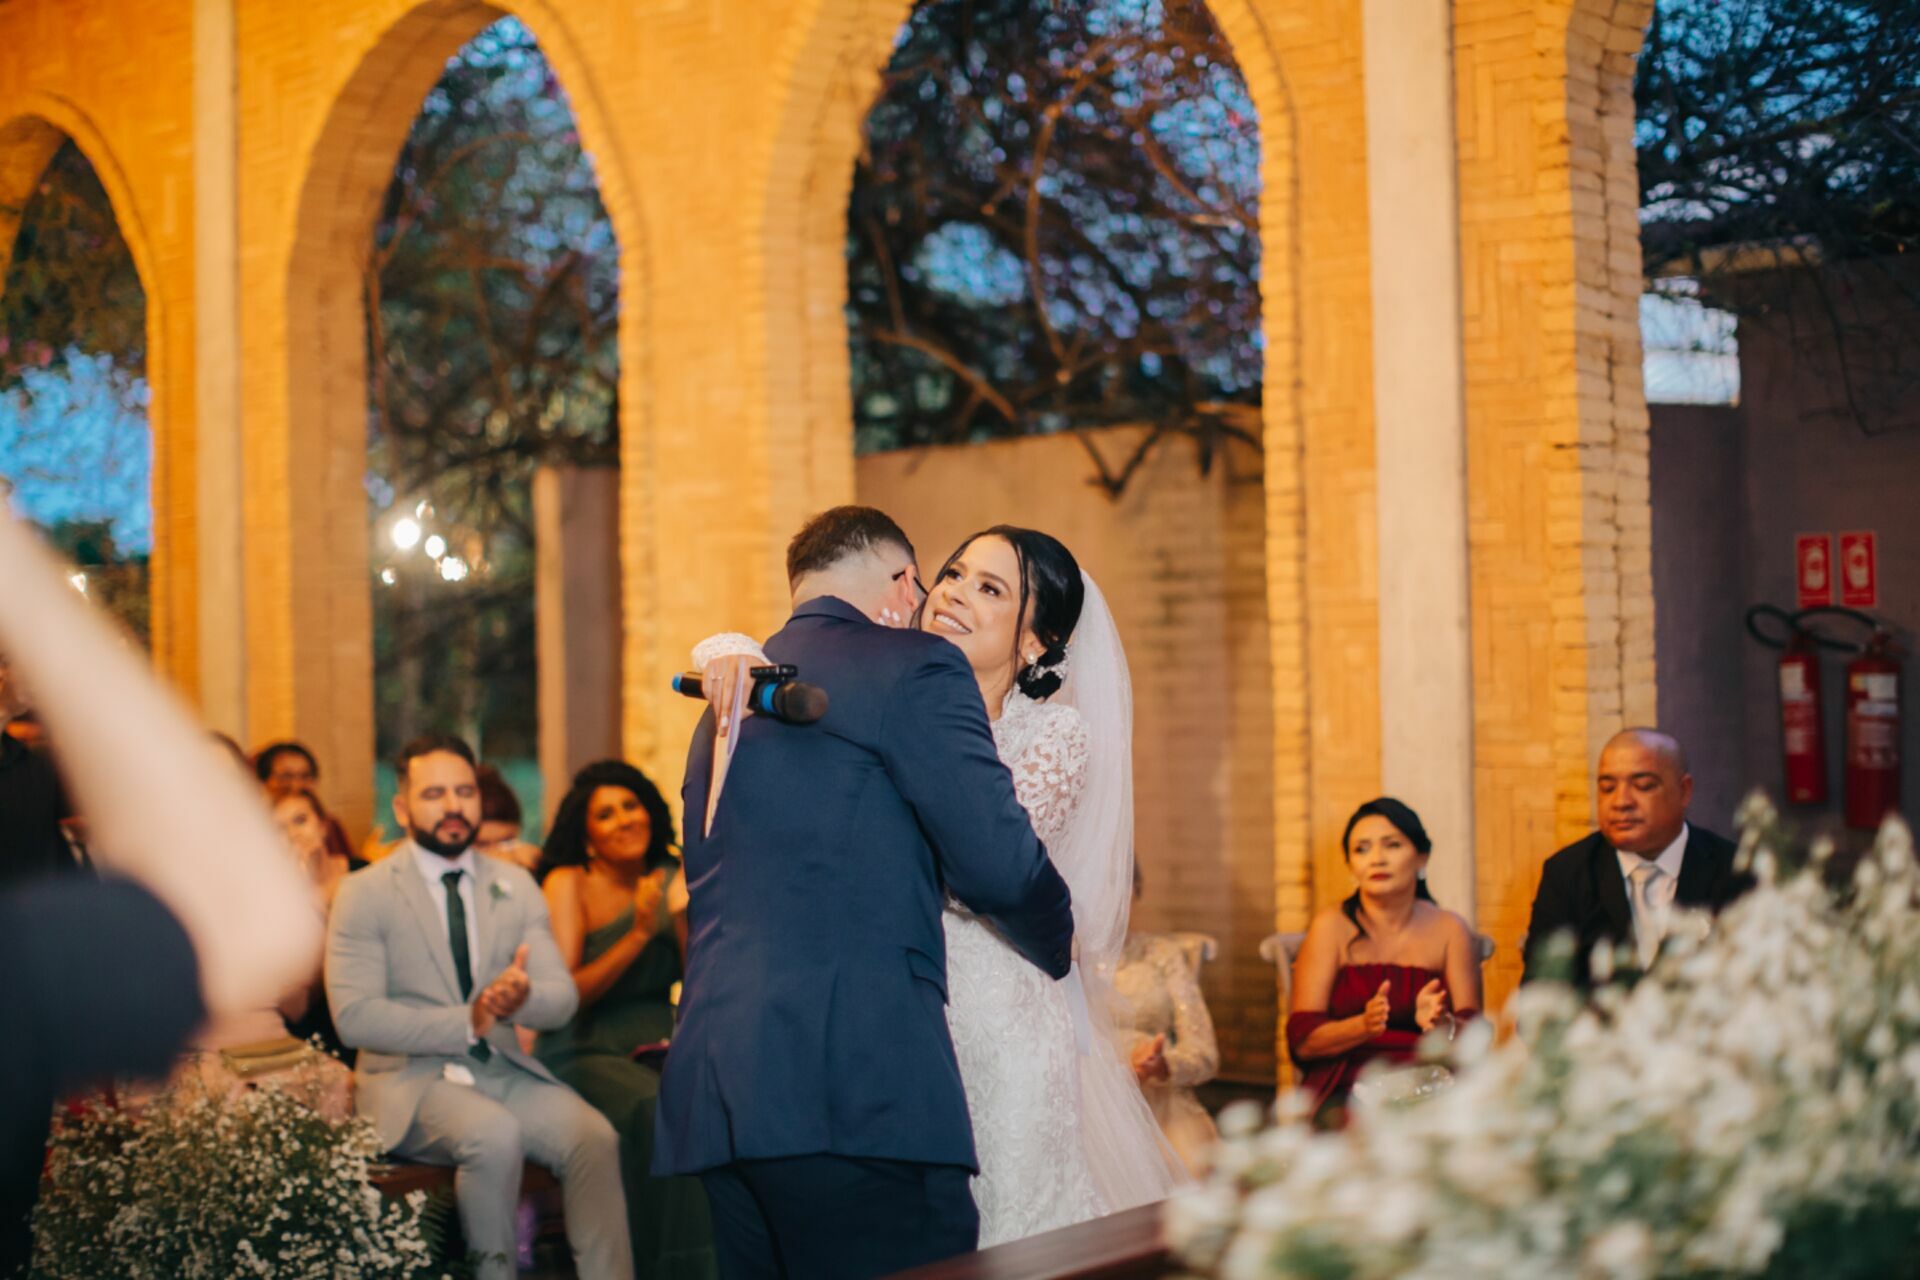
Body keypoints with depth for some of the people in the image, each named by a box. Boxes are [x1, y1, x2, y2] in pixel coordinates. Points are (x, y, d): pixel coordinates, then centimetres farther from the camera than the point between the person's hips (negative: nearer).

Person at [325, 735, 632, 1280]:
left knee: (595, 1137, -24)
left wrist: (523, 998, -22)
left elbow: (563, 997, 3)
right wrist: (467, 1023, -20)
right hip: (410, 1077, -4)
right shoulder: (363, 894, -1)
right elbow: (355, 1016, -12)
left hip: (504, 1070, 4)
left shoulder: (516, 886, 12)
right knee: (495, 1136, -34)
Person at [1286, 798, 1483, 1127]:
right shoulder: (1332, 927, 5)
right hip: (1346, 1092, -2)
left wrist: (1442, 1024, -18)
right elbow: (1301, 1040, -1)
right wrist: (1364, 1025, -20)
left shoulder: (1450, 930, 12)